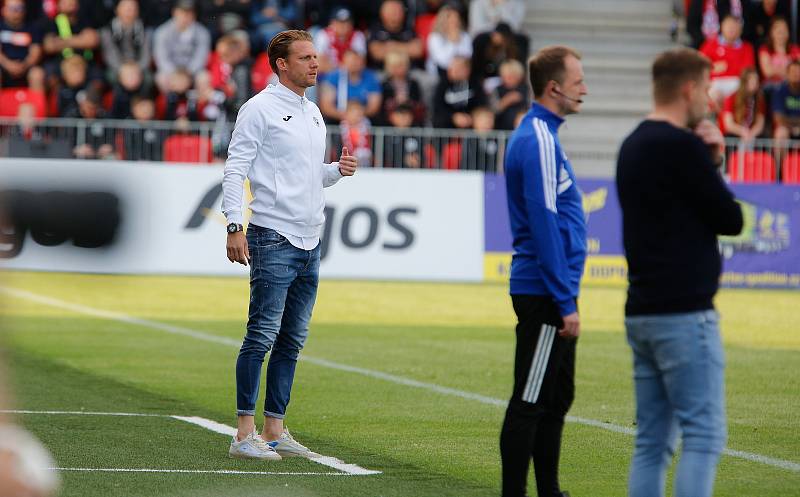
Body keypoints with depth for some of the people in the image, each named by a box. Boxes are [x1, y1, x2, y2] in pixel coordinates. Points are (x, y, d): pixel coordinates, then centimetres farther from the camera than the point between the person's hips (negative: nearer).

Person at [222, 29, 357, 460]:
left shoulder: (313, 113, 18)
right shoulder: (260, 109, -7)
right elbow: (235, 169, -11)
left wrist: (337, 170, 5)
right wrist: (234, 226, -20)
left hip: (309, 243, 8)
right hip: (273, 241, -8)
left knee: (292, 340, 9)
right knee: (262, 336, -10)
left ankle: (275, 431, 13)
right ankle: (244, 434, -8)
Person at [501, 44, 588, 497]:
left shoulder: (540, 134, 16)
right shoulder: (539, 140, -16)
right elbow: (544, 225, -20)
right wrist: (565, 302, -19)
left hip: (547, 293, 10)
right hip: (545, 292, -10)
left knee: (557, 398, 14)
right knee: (530, 403, -6)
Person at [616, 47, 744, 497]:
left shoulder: (633, 147, 15)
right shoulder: (682, 147, -13)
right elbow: (731, 220, -9)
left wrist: (710, 161, 8)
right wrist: (711, 165, 7)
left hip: (641, 313, 9)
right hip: (685, 313, -9)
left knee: (653, 441, 10)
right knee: (704, 435, -8)